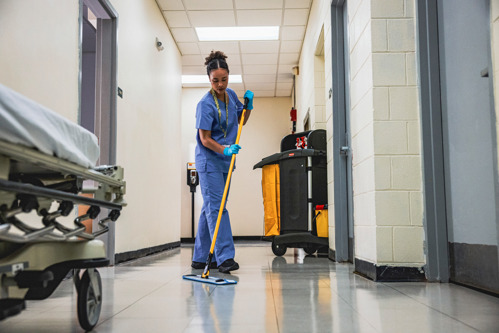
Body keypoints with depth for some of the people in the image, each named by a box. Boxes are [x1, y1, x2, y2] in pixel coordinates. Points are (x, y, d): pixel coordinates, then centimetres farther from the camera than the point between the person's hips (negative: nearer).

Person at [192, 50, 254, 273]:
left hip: (225, 161, 7)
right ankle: (225, 257, -13)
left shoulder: (231, 95, 6)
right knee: (216, 206, -12)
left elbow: (241, 121, 20)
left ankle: (201, 258, 16)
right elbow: (205, 139, -16)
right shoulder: (205, 104, -16)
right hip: (209, 160, -7)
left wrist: (248, 106, 2)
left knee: (210, 207, 10)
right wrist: (225, 150, -30)